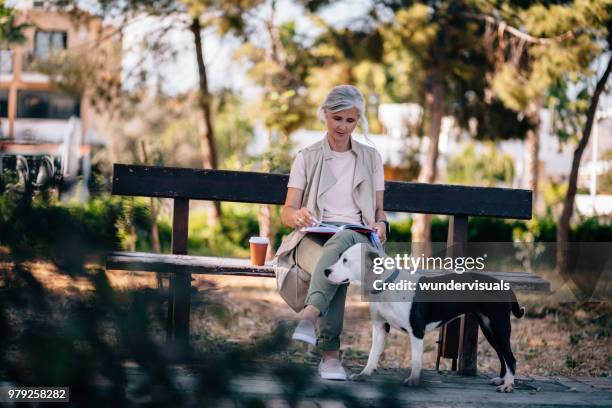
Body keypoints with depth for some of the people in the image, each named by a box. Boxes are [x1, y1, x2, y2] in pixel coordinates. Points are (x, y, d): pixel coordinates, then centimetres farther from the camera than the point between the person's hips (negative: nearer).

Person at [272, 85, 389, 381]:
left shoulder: (371, 158, 20)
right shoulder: (307, 158, 15)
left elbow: (379, 210, 19)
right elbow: (287, 211, 8)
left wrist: (381, 224, -7)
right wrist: (297, 216, -18)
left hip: (356, 236, 0)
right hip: (313, 238, 0)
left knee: (341, 241, -42)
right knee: (334, 266, -40)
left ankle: (310, 313, -60)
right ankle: (331, 355, -44)